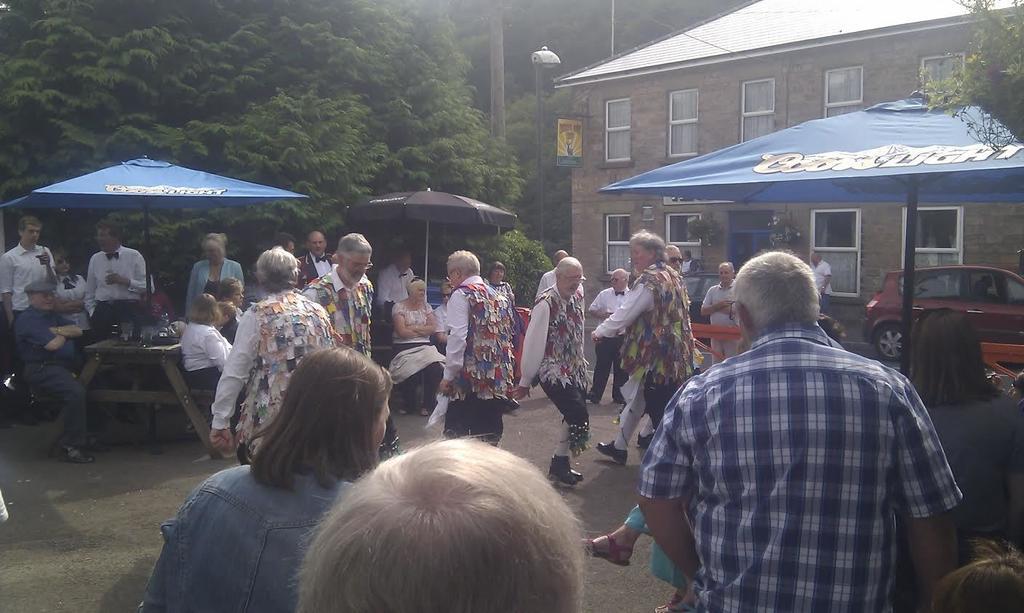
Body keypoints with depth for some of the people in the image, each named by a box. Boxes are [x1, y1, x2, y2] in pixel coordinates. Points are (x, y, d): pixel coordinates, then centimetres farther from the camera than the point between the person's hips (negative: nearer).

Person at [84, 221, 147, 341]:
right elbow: (90, 292, 17)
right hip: (102, 311, 3)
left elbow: (148, 287, -3)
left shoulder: (134, 256, 1)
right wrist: (92, 313, 7)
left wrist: (125, 281, -12)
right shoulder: (95, 259, 12)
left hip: (129, 310, -3)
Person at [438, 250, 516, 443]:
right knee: (489, 437, 12)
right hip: (500, 379, 7)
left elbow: (457, 337, -14)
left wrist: (448, 376, -11)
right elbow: (508, 335, 17)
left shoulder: (461, 295, -5)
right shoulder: (498, 296, 17)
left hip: (471, 378, -7)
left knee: (457, 435, -2)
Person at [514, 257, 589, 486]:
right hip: (553, 371, -8)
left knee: (575, 418, 8)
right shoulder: (546, 304, -17)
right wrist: (525, 381, -11)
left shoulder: (577, 297, 5)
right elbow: (533, 343, -15)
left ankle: (561, 464, 25)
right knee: (578, 415, -14)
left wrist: (580, 361, 16)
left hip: (575, 369, 8)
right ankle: (559, 464, 4)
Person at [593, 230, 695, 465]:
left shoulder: (649, 281, -17)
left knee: (659, 410, -2)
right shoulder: (673, 276, 11)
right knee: (636, 398, 21)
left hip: (656, 356, -10)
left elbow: (624, 314, -16)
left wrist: (600, 332, 1)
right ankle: (619, 446, 34)